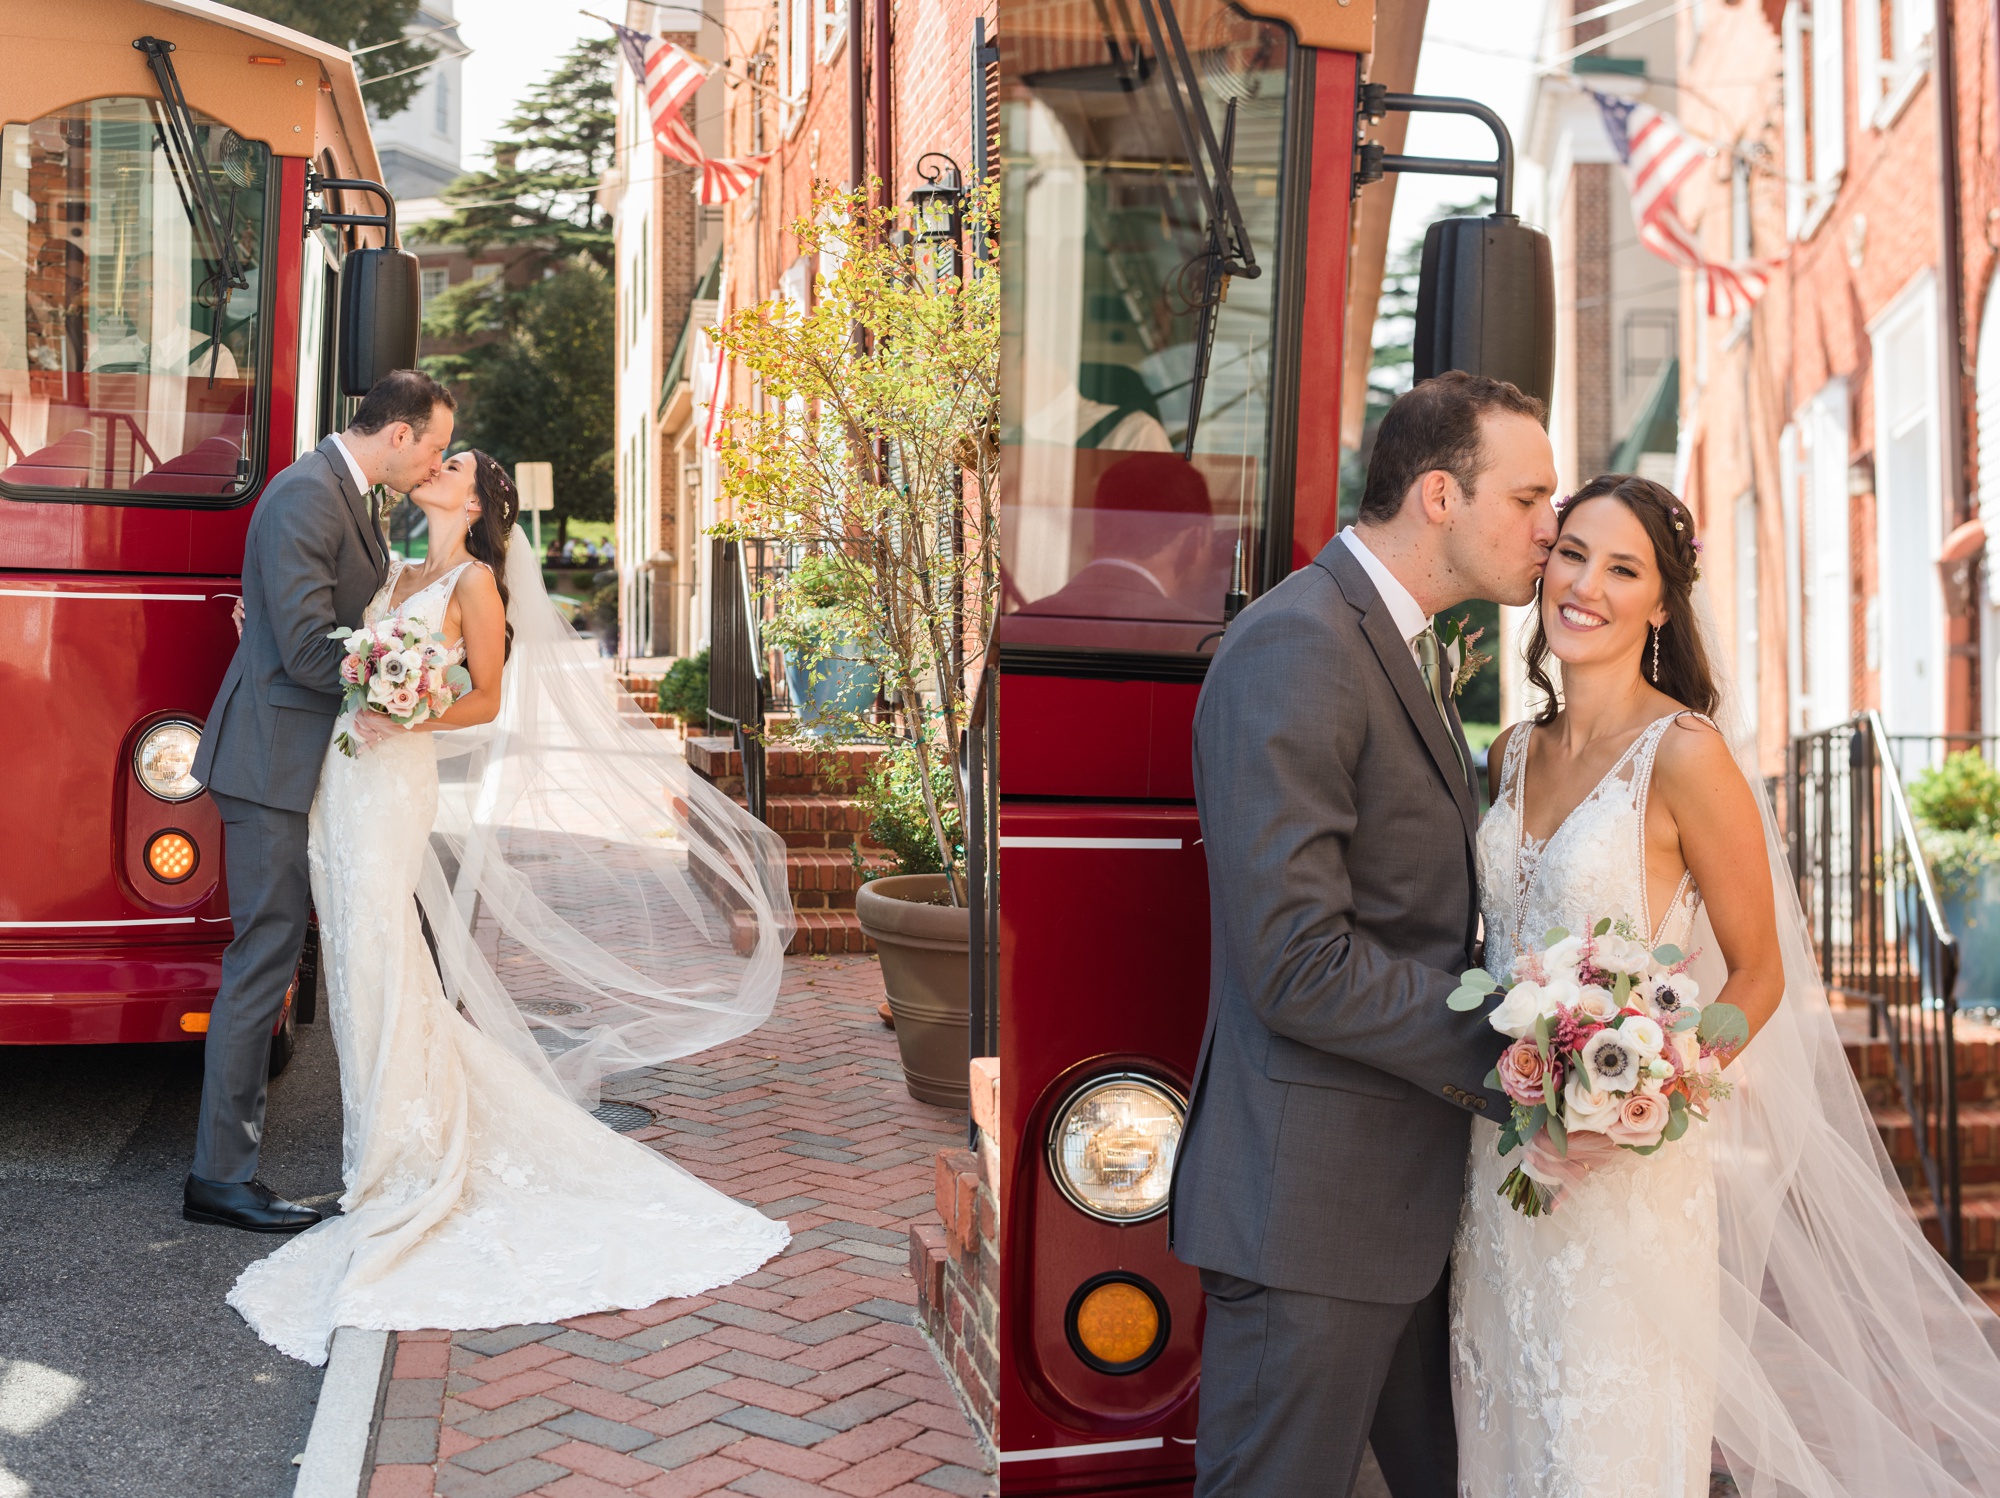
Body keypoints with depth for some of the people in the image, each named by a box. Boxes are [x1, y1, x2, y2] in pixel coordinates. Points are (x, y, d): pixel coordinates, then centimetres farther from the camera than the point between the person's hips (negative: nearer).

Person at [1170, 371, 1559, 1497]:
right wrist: (1506, 1060, -19)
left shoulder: (1409, 649, 13)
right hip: (1313, 1202, -10)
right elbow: (1298, 963, -25)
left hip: (1409, 1187, 10)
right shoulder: (1297, 647, -20)